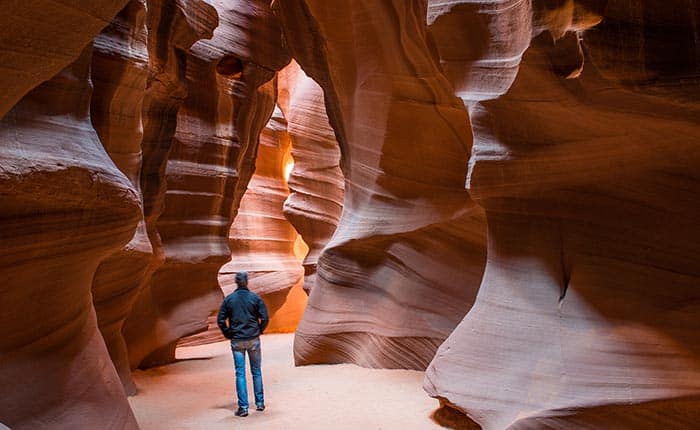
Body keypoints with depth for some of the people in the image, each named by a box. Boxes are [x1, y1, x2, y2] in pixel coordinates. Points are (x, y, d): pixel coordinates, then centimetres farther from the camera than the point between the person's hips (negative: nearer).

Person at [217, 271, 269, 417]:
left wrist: (228, 334, 7)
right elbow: (265, 319, -7)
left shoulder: (229, 299, -2)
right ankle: (260, 403, 20)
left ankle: (243, 407, 2)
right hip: (253, 340, 0)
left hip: (237, 341, 0)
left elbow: (220, 320, -4)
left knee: (240, 373, 4)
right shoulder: (255, 298, -4)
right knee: (256, 372, 13)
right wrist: (259, 331, 8)